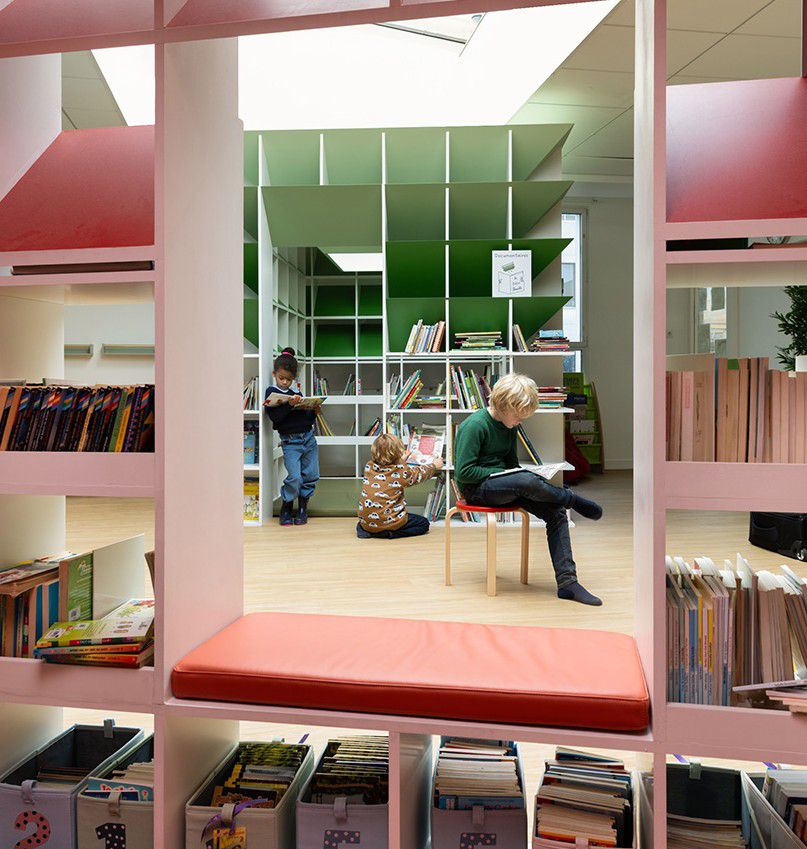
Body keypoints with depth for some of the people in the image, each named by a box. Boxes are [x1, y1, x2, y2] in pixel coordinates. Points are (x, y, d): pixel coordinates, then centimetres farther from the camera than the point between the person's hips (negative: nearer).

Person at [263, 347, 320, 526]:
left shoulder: (297, 393, 14)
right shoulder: (271, 392, 0)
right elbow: (274, 417, -14)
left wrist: (314, 412, -2)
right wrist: (289, 404, -24)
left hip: (308, 437, 5)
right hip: (290, 441, -5)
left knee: (311, 475, 6)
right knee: (295, 477, -13)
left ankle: (303, 507, 24)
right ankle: (286, 508, 10)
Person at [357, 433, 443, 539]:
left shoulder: (369, 467, 1)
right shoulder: (401, 471, -12)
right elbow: (419, 474, 8)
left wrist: (401, 461, 35)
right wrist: (434, 465, 26)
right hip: (386, 521, -6)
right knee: (424, 523, 10)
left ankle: (365, 529, 11)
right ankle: (386, 533, -6)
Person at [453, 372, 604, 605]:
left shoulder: (510, 426, 11)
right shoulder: (474, 426, -14)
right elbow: (463, 472, -18)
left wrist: (527, 476, 1)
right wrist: (500, 472, -17)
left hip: (504, 485, 8)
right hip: (476, 490, -8)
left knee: (556, 512, -13)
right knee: (527, 481, -37)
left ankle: (567, 582, -11)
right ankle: (571, 498, -7)